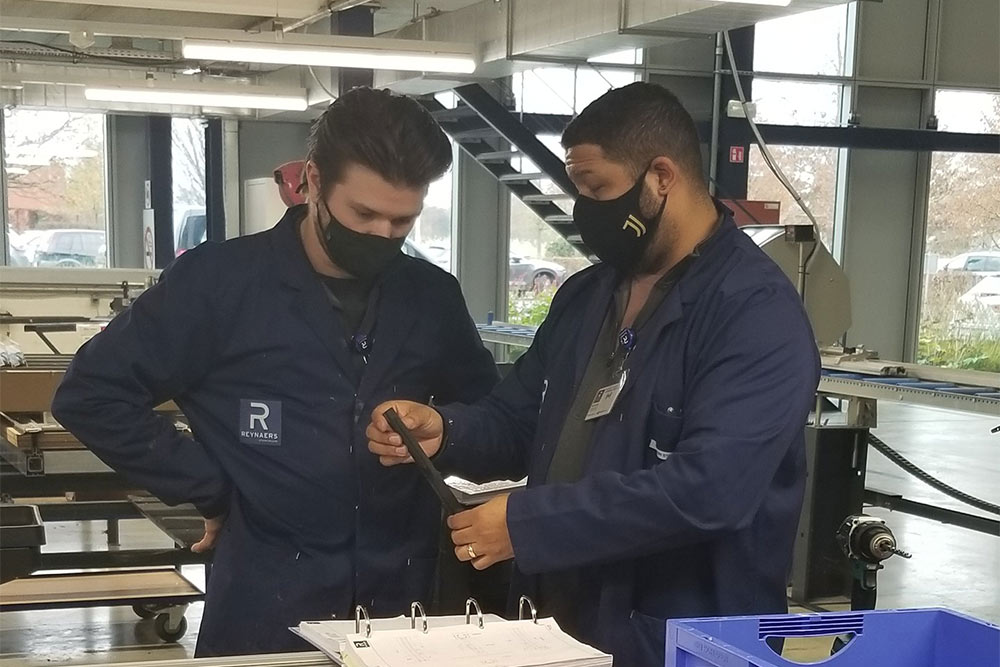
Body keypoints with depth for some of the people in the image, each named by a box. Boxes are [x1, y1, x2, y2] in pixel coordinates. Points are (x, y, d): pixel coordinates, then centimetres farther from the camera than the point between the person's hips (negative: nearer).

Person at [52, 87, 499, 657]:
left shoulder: (432, 296, 3)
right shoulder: (219, 280, -8)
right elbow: (92, 396, -8)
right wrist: (214, 492, -9)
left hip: (409, 609, 4)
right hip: (267, 614, -3)